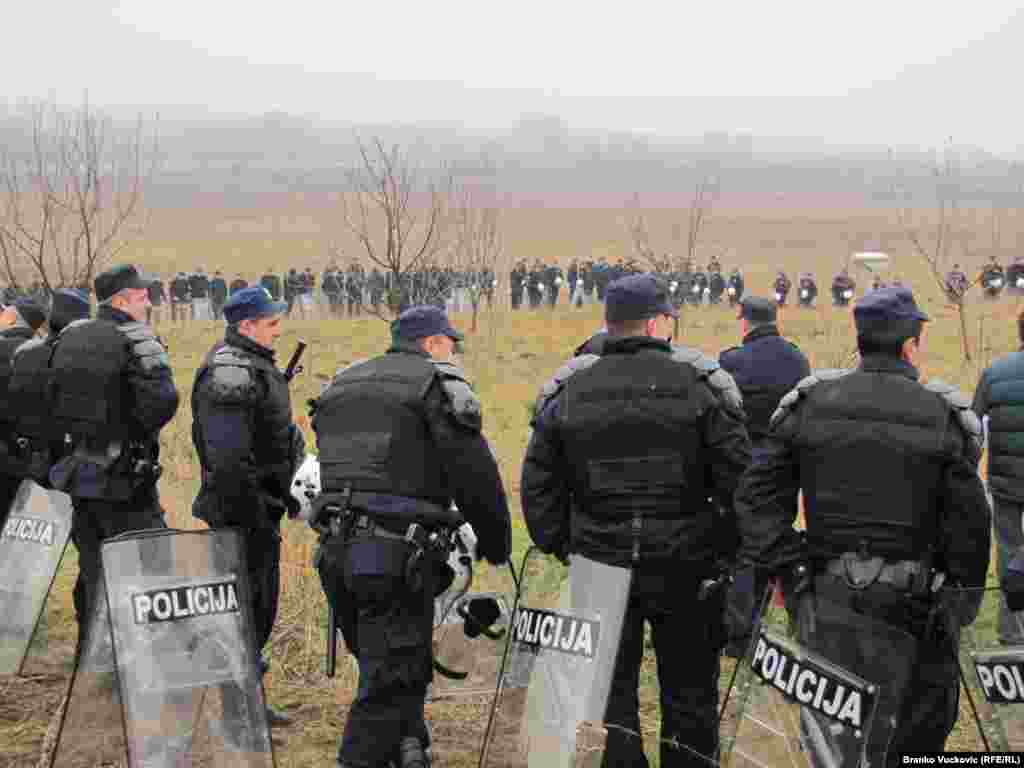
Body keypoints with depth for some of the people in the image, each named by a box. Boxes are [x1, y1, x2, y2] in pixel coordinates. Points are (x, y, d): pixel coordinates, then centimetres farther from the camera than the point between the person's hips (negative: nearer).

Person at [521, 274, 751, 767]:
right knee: (689, 694, 12)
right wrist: (733, 549, 4)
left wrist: (561, 547, 13)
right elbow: (738, 481, -7)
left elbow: (538, 487, 4)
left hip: (599, 564, 2)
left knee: (610, 692, 13)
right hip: (685, 564, -2)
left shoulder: (565, 392, 2)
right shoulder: (702, 383, -6)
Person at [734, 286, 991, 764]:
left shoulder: (808, 403, 1)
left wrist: (781, 566, 3)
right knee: (924, 722, 16)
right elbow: (969, 522, -5)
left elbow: (759, 494, -1)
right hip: (910, 600, -2)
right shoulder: (945, 416, -6)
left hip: (825, 596, 2)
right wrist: (964, 599, 5)